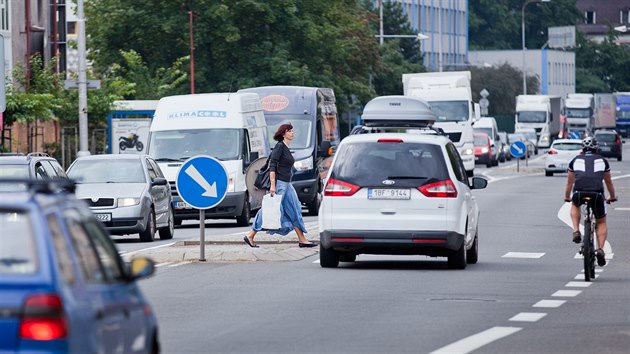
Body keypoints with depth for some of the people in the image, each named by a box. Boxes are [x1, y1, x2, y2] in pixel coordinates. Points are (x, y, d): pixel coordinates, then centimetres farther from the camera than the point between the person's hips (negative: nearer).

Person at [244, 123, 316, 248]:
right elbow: (272, 166, -17)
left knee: (294, 211, 6)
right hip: (279, 183, -9)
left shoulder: (286, 148, 16)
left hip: (286, 184, 9)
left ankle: (302, 240, 5)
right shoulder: (280, 146, -12)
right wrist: (272, 185, -23)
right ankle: (250, 236, 1)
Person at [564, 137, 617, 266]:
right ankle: (600, 249, -3)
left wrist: (567, 197, 48)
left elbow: (569, 183, 31)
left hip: (579, 192, 0)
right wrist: (612, 197, 51)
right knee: (601, 223, 17)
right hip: (597, 193, 0)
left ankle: (576, 231, 13)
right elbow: (609, 182, 35)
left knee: (575, 206, 35)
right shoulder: (602, 161, 23)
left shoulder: (576, 160, 23)